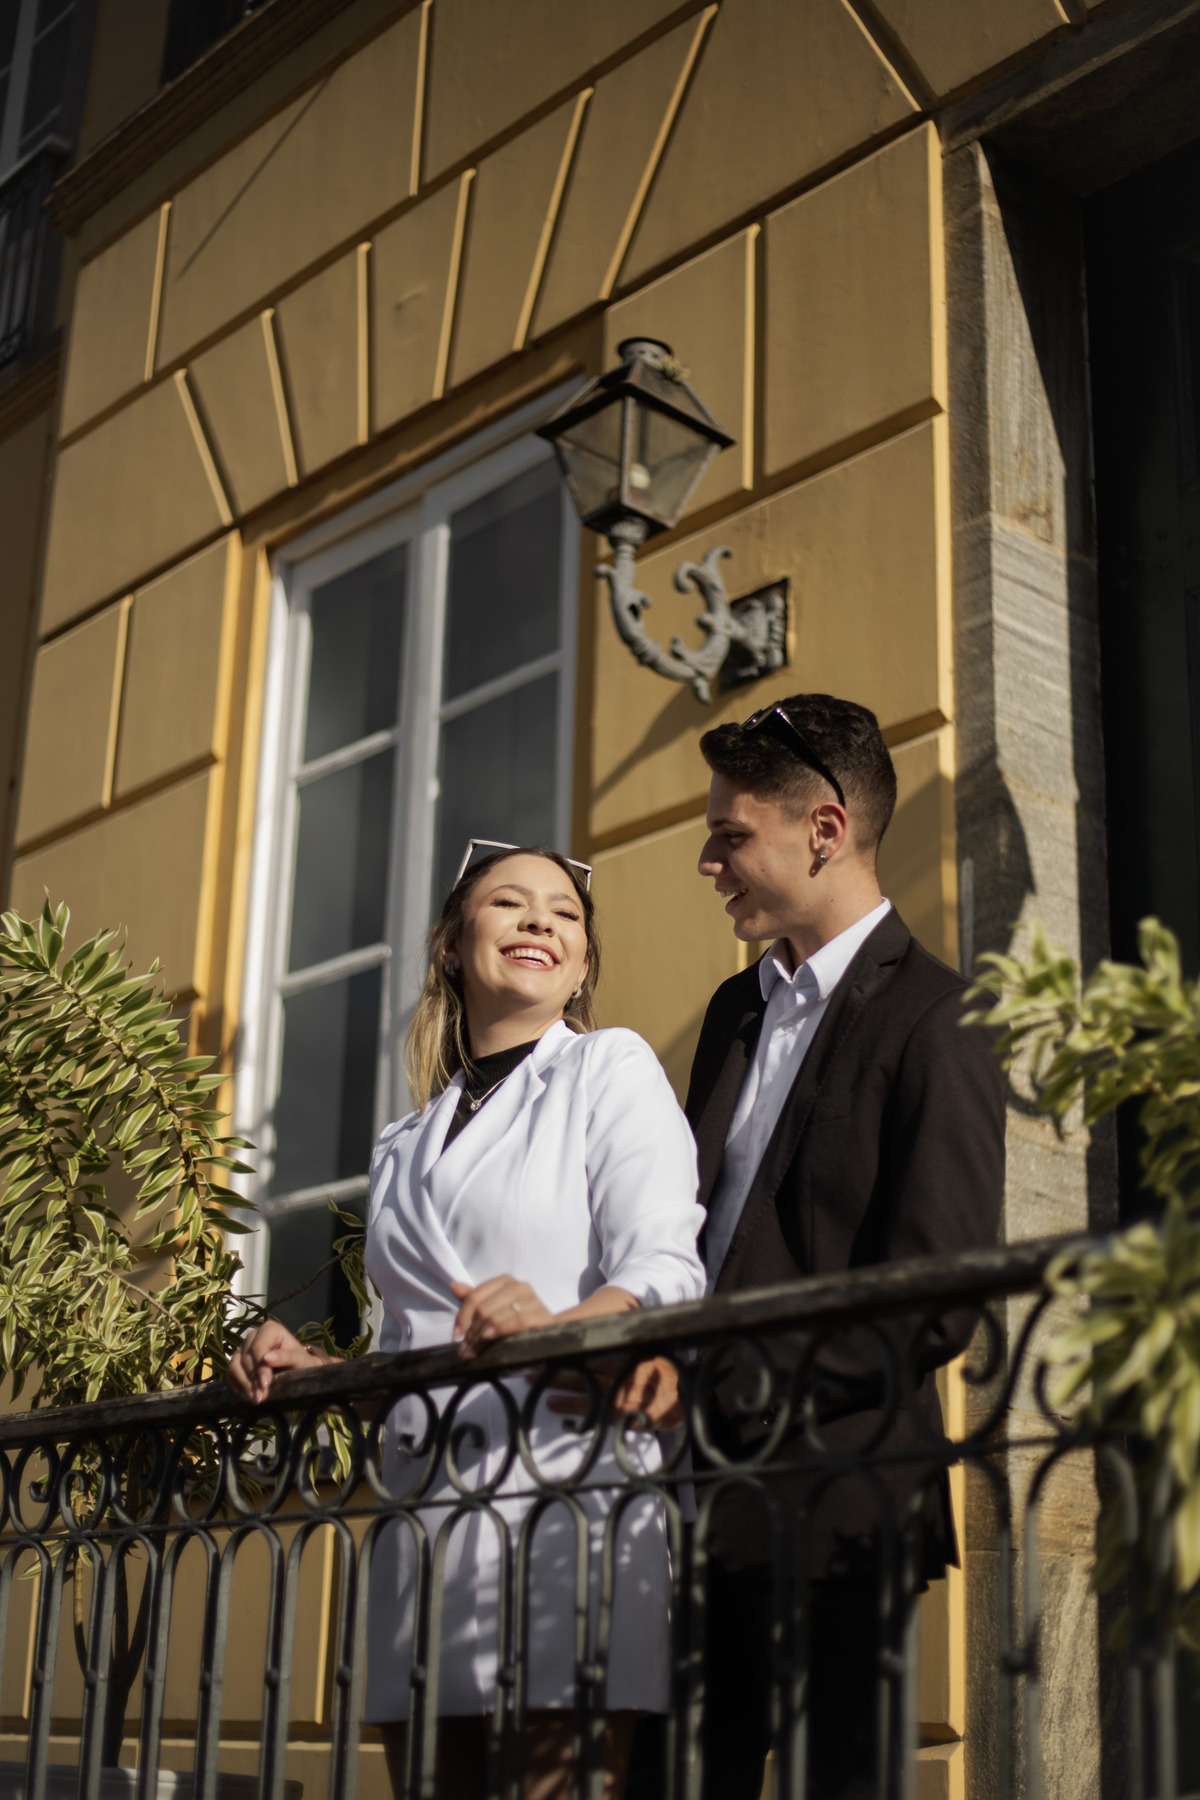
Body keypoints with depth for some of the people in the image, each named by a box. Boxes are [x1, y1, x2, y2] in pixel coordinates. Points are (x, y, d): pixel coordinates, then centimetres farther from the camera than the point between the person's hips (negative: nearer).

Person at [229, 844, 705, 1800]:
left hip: (569, 1495, -5)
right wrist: (312, 1369, 5)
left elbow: (667, 1271, -8)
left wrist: (558, 1327, -28)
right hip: (425, 1522, 5)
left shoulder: (613, 1068, 6)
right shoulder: (405, 1146, 22)